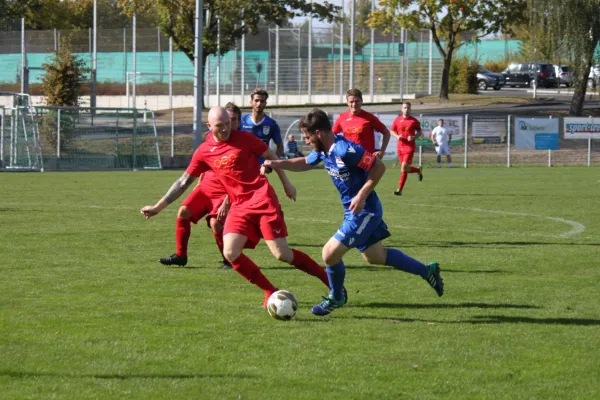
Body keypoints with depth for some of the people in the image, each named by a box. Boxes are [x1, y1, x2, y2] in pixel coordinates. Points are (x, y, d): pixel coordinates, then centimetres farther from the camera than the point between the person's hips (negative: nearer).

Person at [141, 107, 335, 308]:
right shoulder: (203, 152, 5)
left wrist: (286, 183, 12)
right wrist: (158, 207, 8)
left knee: (282, 254, -12)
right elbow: (183, 182, 11)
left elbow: (271, 156, 10)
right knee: (230, 253, -15)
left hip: (263, 200, -4)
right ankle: (270, 292, -1)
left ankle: (329, 280, 1)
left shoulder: (244, 138, -3)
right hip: (239, 206, 4)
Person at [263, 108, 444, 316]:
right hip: (354, 212, 10)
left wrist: (362, 196, -27)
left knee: (330, 253, -11)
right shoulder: (323, 150, 0)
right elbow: (305, 163, 20)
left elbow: (378, 167, -23)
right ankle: (427, 271, 35)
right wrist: (278, 164, 5)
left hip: (364, 212, -10)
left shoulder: (346, 150, -28)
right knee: (375, 256, 22)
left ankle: (336, 298, 15)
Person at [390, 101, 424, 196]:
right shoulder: (397, 120, 6)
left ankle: (399, 189, -5)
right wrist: (397, 136, -7)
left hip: (409, 146, -4)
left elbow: (420, 132, 7)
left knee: (404, 167, -14)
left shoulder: (414, 121, -1)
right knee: (405, 168, 8)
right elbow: (392, 131, 14)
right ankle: (418, 170, 38)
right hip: (400, 146, 4)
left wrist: (414, 137, -12)